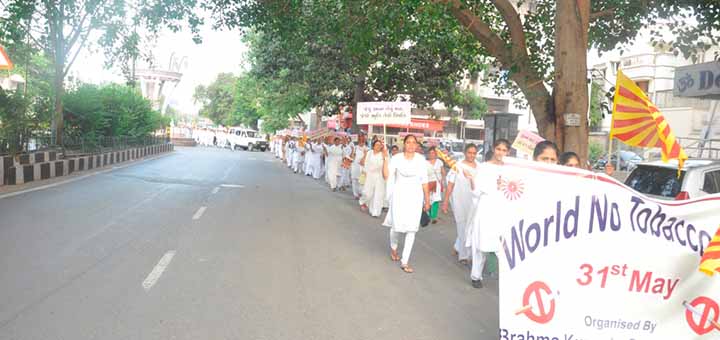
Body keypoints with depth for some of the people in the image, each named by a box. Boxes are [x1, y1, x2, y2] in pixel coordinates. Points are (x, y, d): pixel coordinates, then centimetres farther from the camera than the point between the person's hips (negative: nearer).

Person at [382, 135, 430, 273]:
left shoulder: (421, 159, -1)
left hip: (415, 196, 2)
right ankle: (393, 247, 39)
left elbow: (424, 181, 4)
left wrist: (427, 200, 6)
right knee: (397, 225, 3)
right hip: (399, 195, -2)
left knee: (412, 229, 0)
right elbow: (386, 175, -16)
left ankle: (404, 262, 8)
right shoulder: (396, 158, -6)